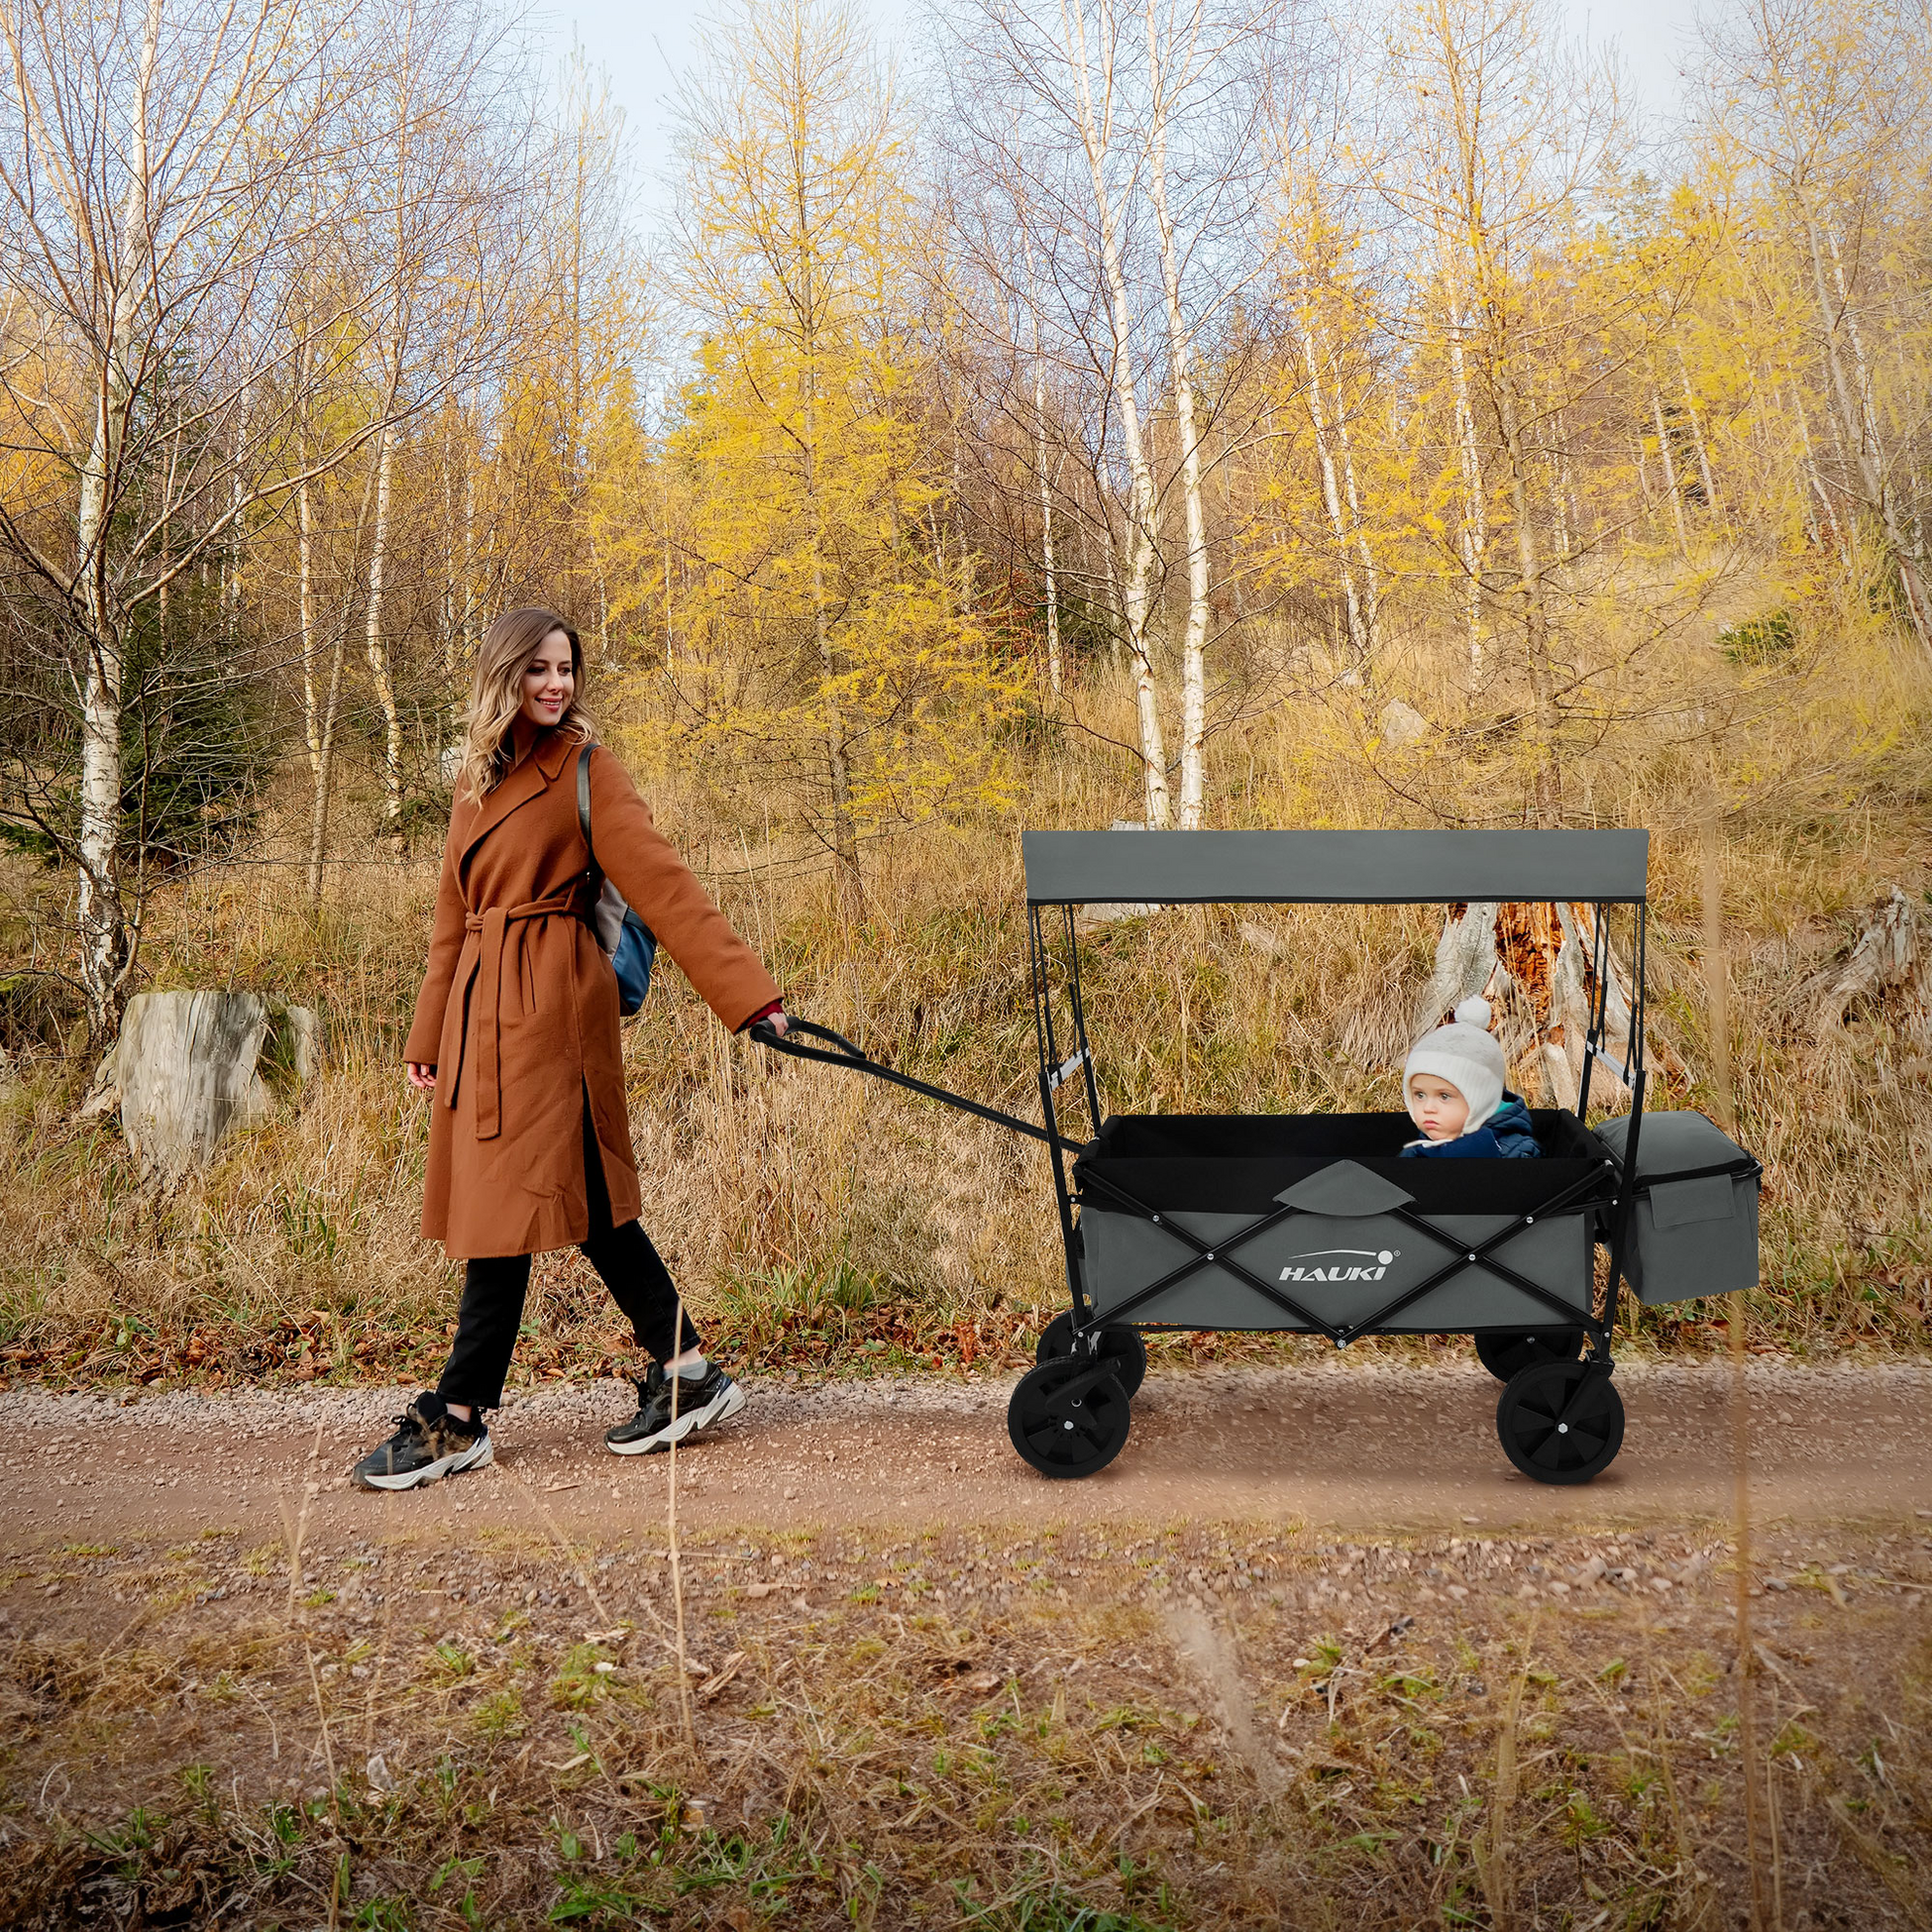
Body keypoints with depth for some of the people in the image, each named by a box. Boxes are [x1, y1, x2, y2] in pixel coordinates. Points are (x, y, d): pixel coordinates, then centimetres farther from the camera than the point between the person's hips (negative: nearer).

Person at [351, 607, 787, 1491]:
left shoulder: (583, 768, -4)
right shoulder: (476, 779, 16)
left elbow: (662, 883, -12)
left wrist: (748, 993, -19)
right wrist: (430, 1035, 23)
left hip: (549, 1002, -8)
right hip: (484, 1003, 8)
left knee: (513, 1200, -4)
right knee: (581, 1196, 10)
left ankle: (456, 1419, 4)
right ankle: (687, 1375, 18)